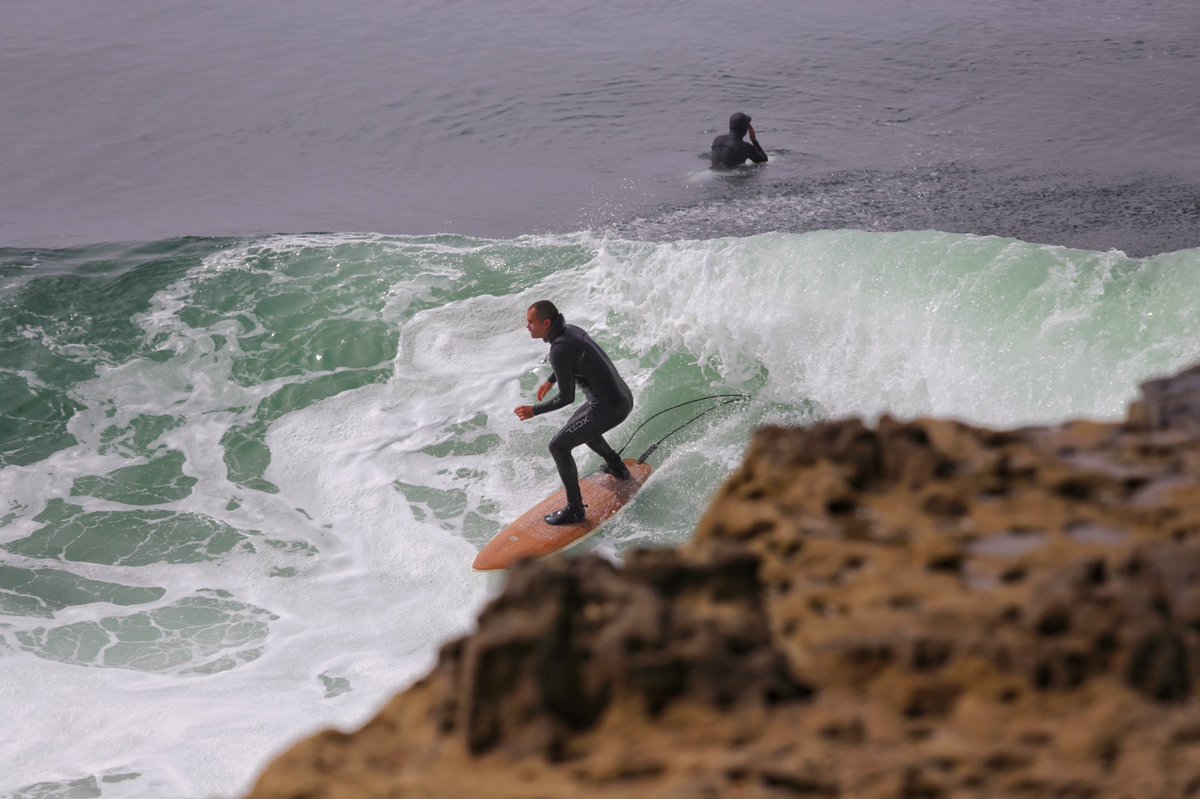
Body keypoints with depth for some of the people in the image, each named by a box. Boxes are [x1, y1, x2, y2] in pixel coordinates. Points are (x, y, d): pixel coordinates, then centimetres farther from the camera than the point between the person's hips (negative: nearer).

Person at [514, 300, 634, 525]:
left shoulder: (559, 350, -24)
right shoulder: (571, 330, 4)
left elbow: (567, 397, -19)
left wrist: (535, 411, -9)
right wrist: (551, 381, 37)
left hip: (608, 408, -10)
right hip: (624, 397, 10)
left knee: (558, 447, -6)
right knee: (577, 425, 35)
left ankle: (575, 510, -3)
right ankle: (617, 468, 50)